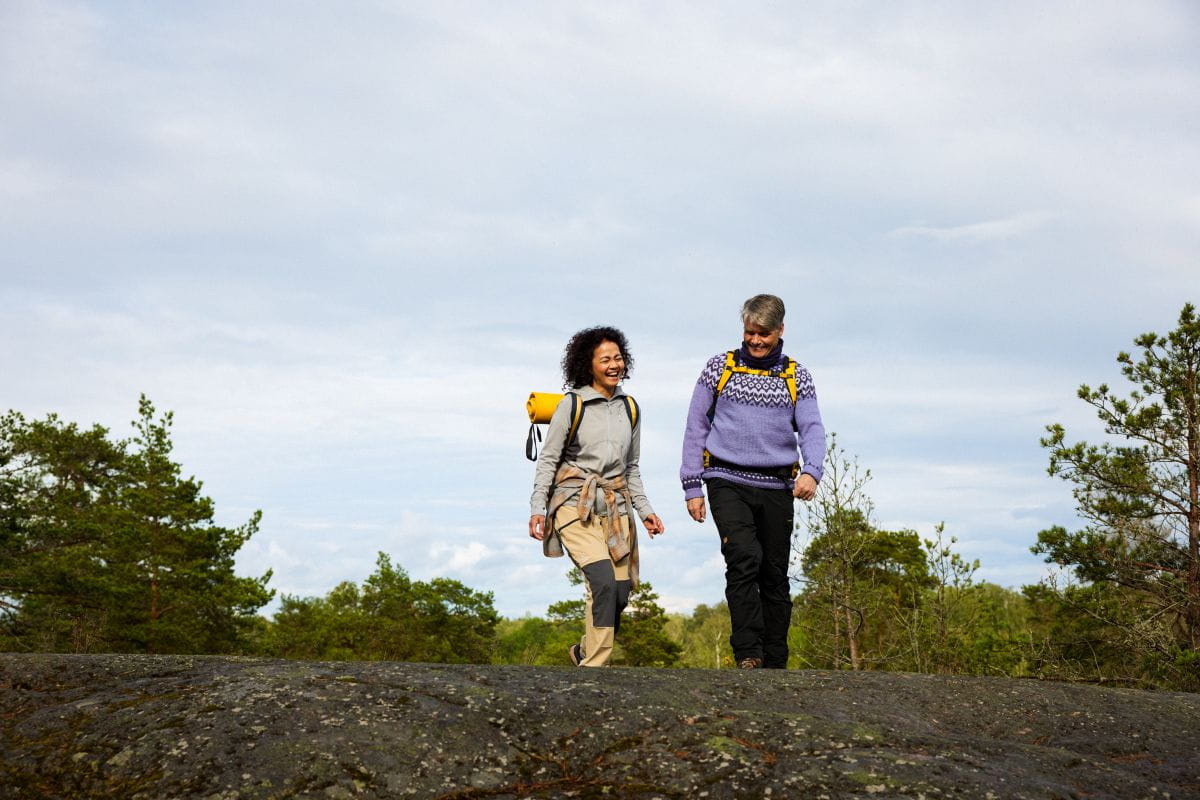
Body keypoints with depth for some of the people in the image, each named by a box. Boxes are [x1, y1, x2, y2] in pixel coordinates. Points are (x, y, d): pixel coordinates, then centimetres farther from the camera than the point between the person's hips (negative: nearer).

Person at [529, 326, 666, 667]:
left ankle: (585, 652, 25)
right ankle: (594, 666, -16)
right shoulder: (572, 405, -3)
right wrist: (537, 508, -9)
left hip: (616, 508, 5)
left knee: (620, 594, 0)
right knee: (604, 582, -22)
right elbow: (548, 460, -1)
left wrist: (645, 510, 11)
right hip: (576, 506, -5)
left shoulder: (630, 408, 12)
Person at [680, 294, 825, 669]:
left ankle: (775, 665, 14)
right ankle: (747, 656, -21)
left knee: (775, 576, 5)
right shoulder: (720, 367, 8)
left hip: (776, 487, 2)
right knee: (744, 559, -22)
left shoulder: (796, 376, 11)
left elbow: (812, 428, 3)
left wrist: (812, 470, -18)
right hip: (728, 483, -2)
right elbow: (696, 426, 9)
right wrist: (692, 486, 3)